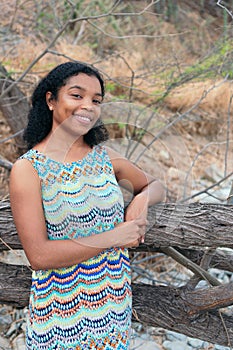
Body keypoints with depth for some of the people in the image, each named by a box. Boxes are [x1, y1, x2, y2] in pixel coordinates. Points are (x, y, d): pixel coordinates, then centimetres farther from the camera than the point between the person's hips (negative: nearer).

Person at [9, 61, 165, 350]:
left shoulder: (104, 156, 0)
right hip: (60, 312, -4)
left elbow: (154, 185, 15)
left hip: (115, 301, 5)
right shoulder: (27, 169, -14)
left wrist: (142, 199, -9)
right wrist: (114, 237, -20)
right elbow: (39, 256, -20)